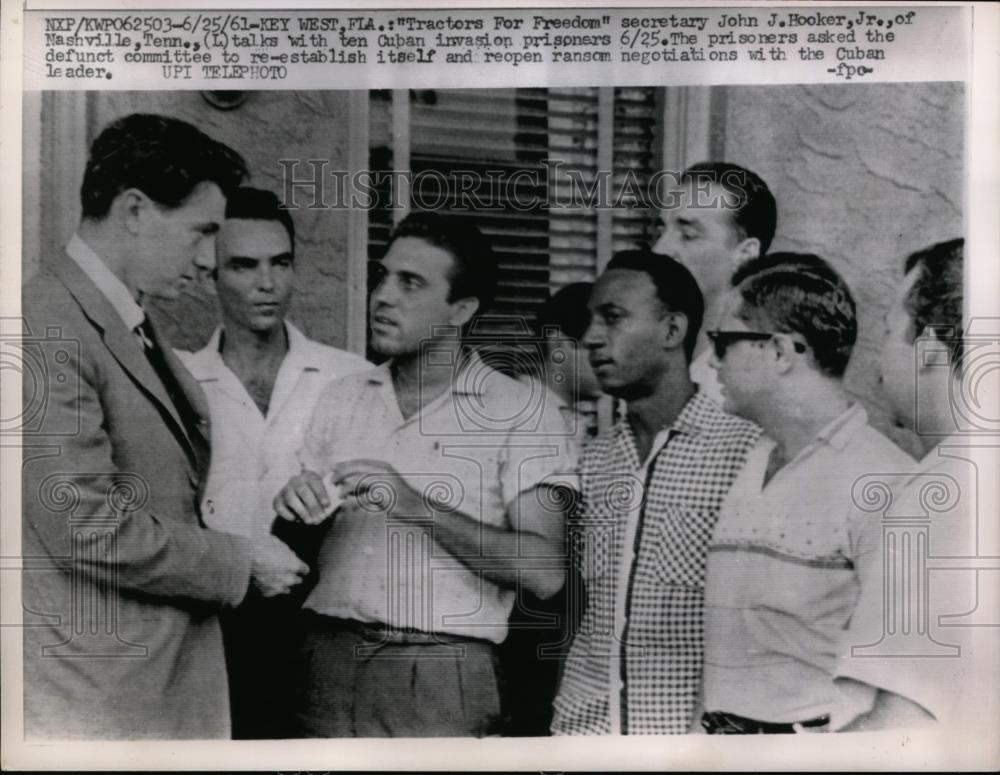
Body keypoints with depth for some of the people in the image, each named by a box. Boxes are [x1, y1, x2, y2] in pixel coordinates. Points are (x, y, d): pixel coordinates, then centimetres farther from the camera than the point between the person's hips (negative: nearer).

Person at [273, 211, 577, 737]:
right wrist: (294, 509, -10)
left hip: (443, 673, -3)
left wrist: (421, 508, -21)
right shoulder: (339, 398, 10)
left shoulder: (522, 415, -5)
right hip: (328, 660, 4)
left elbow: (545, 572, -13)